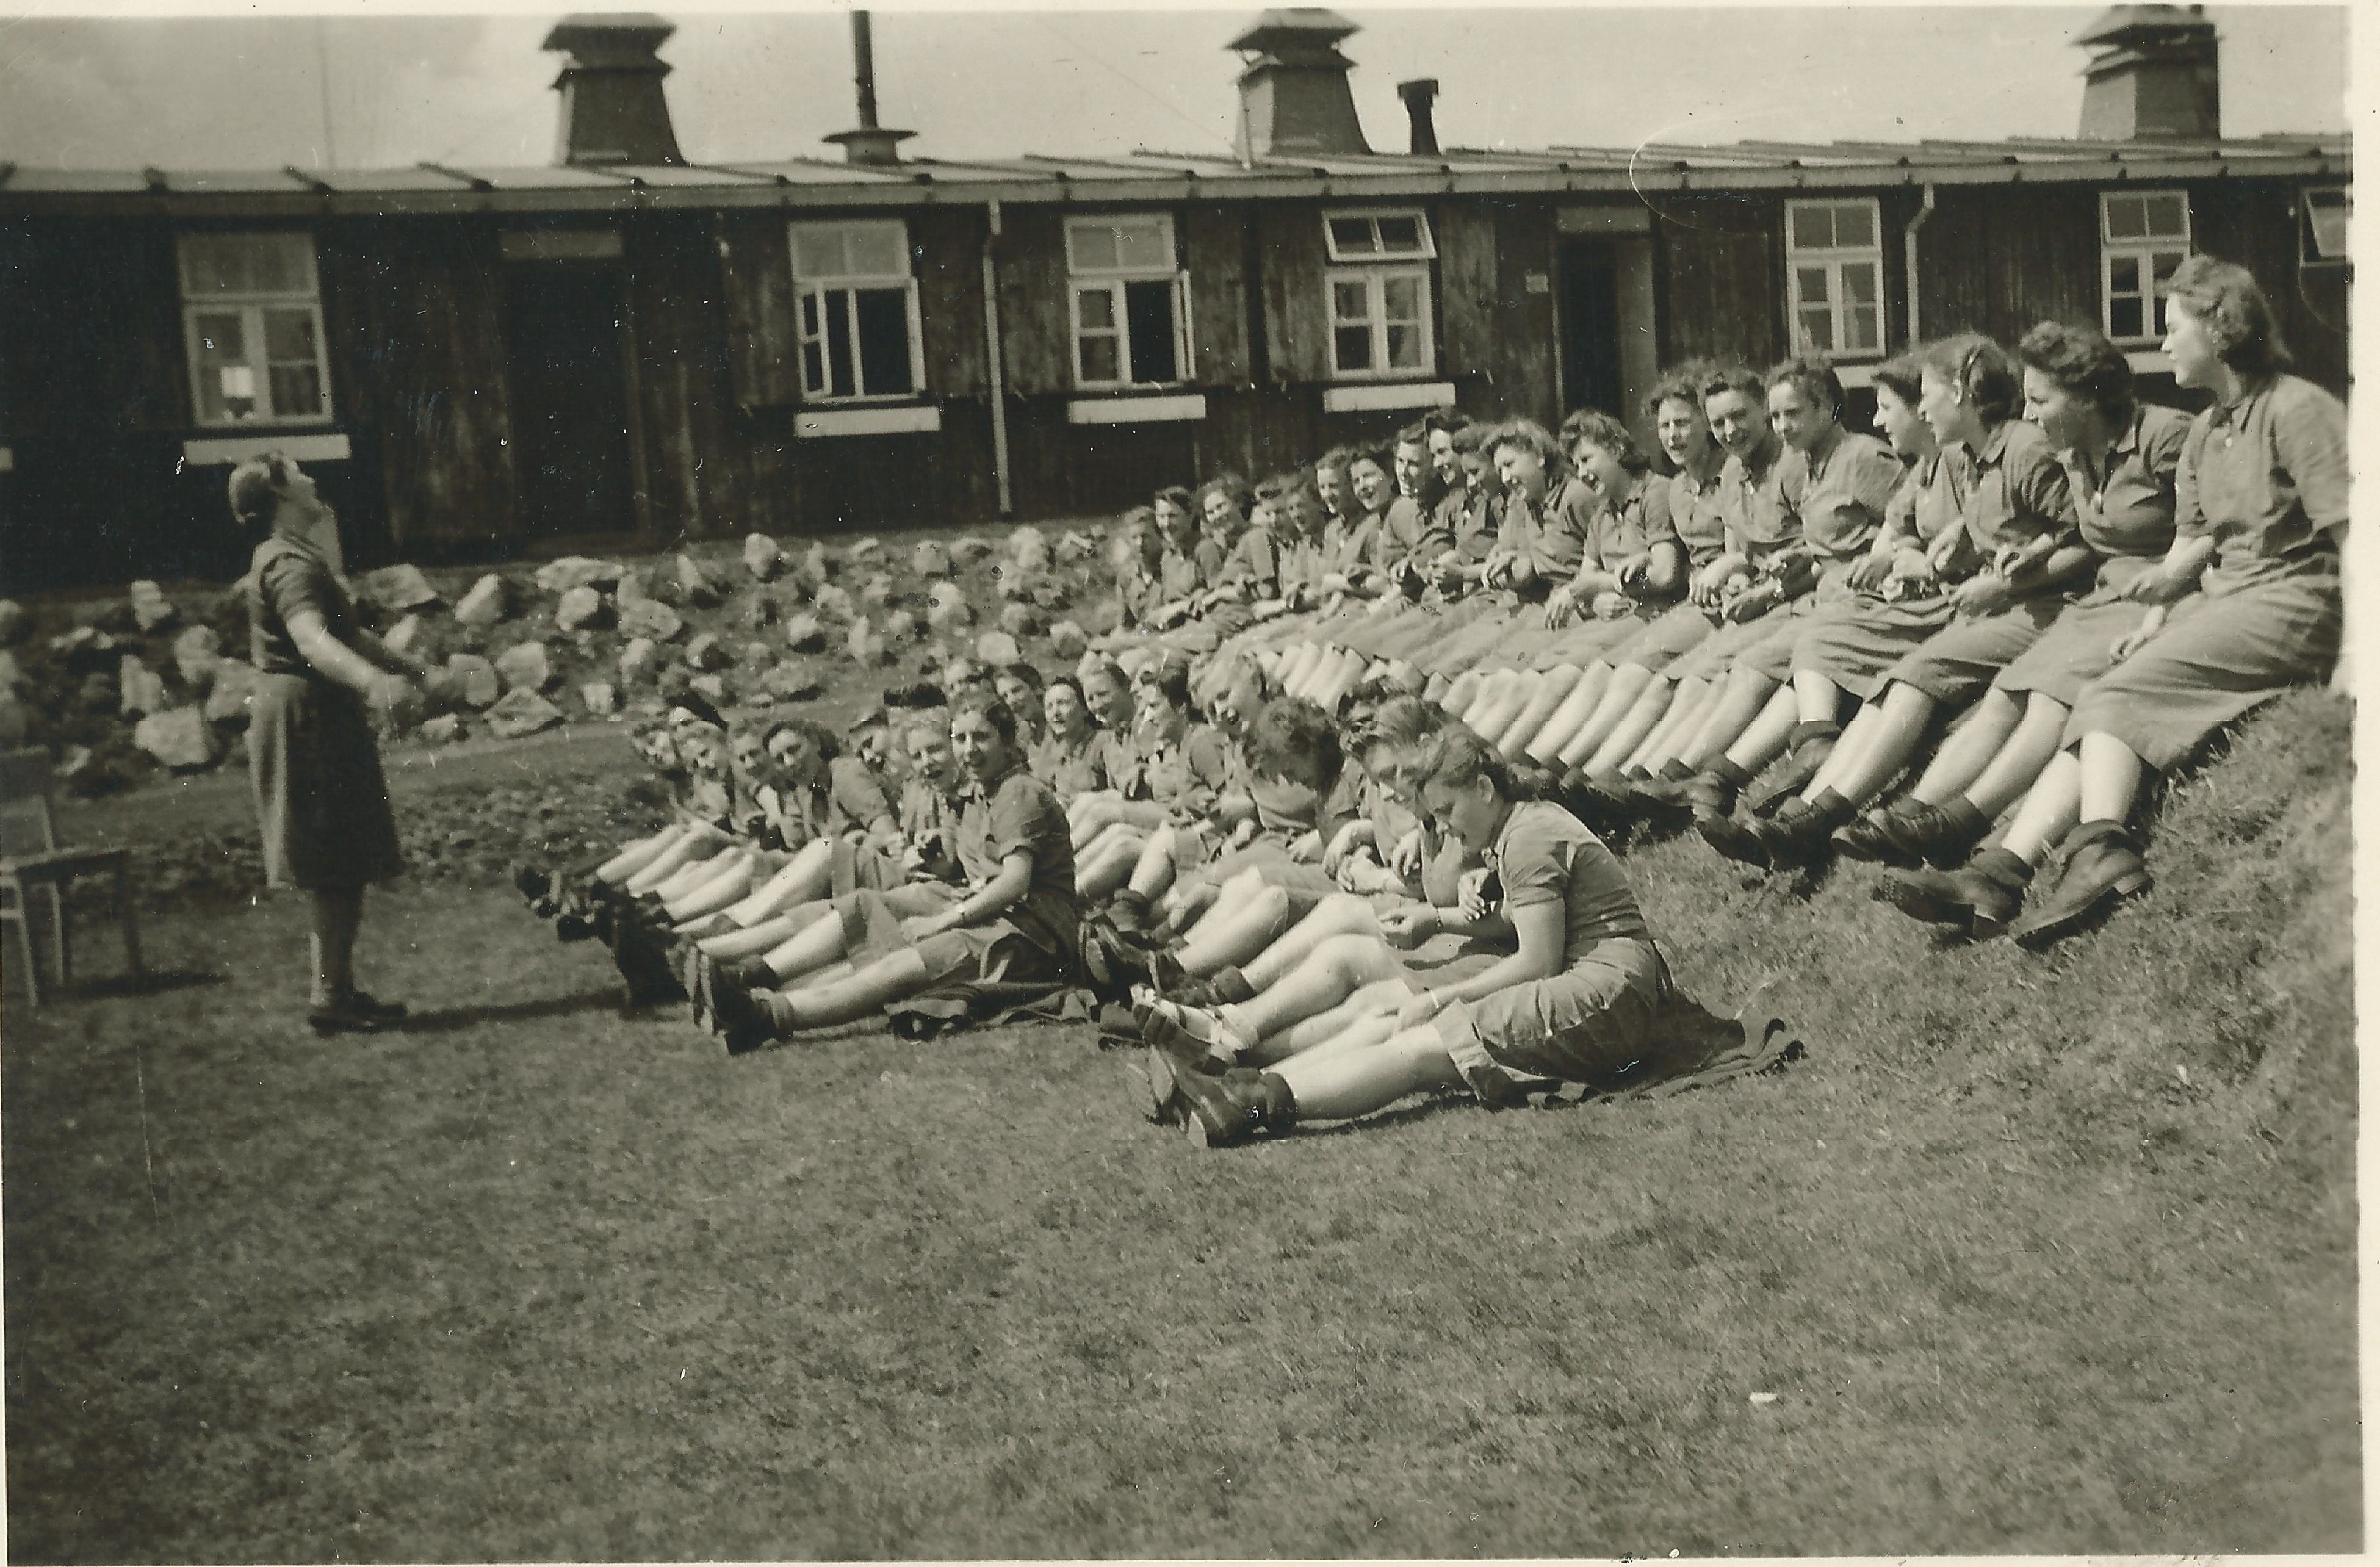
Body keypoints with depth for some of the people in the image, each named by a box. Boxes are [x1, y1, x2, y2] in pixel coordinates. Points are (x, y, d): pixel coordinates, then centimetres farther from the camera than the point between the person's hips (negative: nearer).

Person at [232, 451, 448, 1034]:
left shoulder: (296, 559, 19)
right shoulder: (291, 564, -15)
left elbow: (350, 636, 27)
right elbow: (311, 640, -33)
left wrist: (421, 674, 31)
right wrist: (375, 683, -49)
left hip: (320, 722, 11)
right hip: (309, 720, -11)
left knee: (341, 870, 13)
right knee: (338, 869, -8)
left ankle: (337, 988, 19)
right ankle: (330, 997, -4)